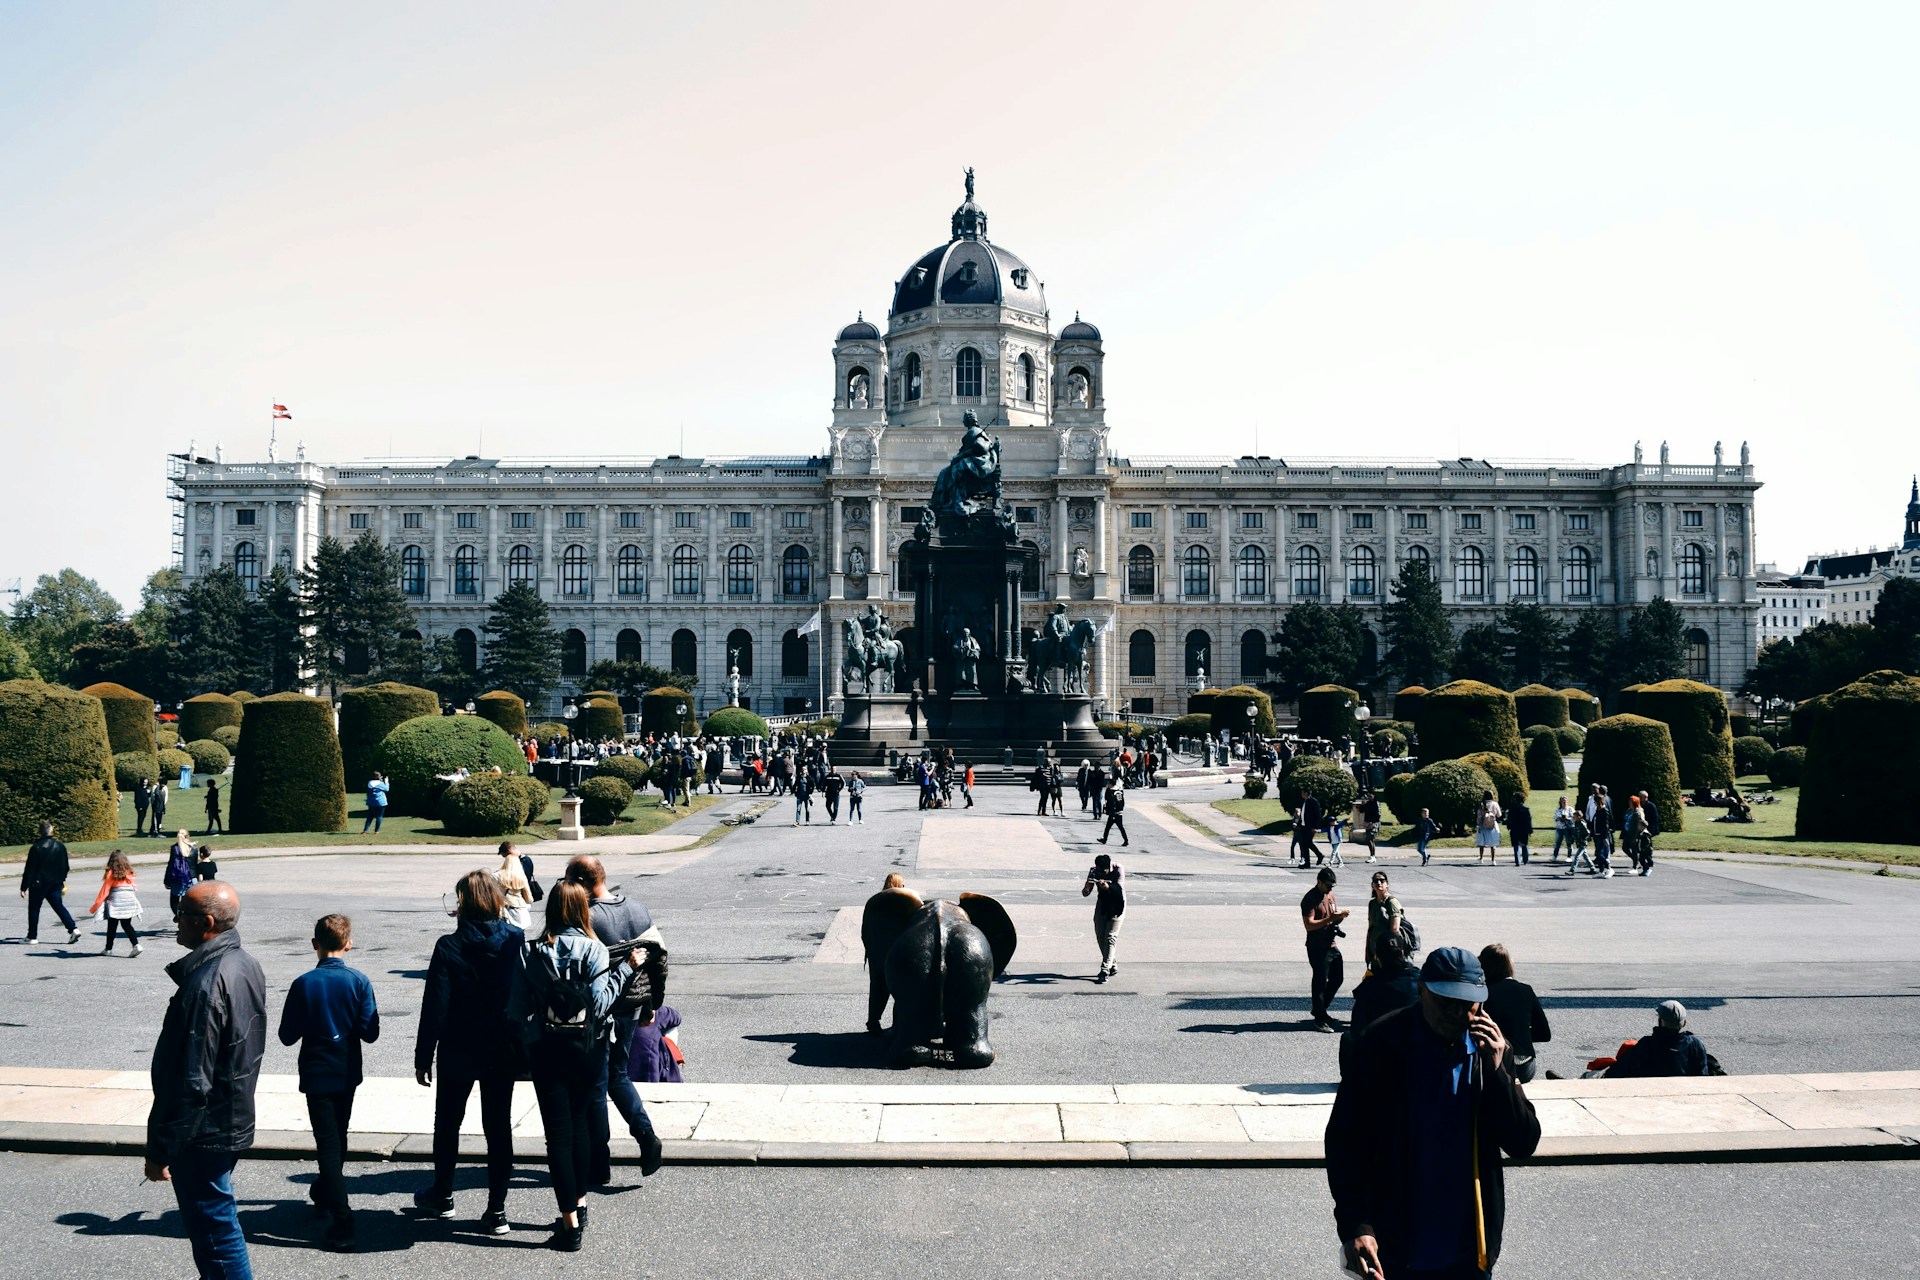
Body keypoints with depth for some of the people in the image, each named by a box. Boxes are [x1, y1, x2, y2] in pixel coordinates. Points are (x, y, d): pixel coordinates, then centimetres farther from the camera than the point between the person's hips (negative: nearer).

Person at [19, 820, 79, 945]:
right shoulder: (60, 845, 2)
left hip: (38, 884, -4)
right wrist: (62, 881, 25)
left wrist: (24, 887, -6)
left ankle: (32, 936, 14)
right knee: (59, 906, 7)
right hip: (56, 883, 4)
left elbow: (29, 869, -11)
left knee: (34, 909, 9)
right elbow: (65, 866, 11)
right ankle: (73, 929, -10)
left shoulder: (36, 847, -12)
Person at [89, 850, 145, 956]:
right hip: (130, 900, 4)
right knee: (127, 925, 11)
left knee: (112, 926, 10)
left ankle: (108, 949, 18)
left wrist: (95, 906, 2)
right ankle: (136, 945, -5)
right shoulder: (129, 872, 9)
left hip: (116, 902, -4)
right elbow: (132, 886, 8)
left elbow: (104, 890, -3)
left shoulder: (111, 873, -3)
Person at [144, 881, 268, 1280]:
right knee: (217, 1218, 23)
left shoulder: (205, 985, -26)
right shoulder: (246, 965, 4)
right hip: (235, 1121, 10)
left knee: (214, 1230, 2)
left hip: (204, 1132, -10)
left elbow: (190, 1082, -25)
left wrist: (160, 1149, -18)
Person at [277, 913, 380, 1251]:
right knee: (337, 1139, 23)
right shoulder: (358, 981, -10)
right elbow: (370, 1032, -9)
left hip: (317, 1076, -3)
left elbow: (287, 1036, -8)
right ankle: (324, 1195, 44)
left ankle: (342, 1225, -8)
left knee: (328, 1146, -2)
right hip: (347, 1074, 3)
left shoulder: (303, 984, -14)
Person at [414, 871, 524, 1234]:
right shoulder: (517, 941, -7)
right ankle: (497, 1210, 11)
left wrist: (423, 1056, -4)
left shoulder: (449, 947, -14)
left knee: (447, 1122, 19)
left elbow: (435, 1007, -13)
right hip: (503, 1051, 2)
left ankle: (442, 1197, 34)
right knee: (498, 1126, 9)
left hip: (458, 1053, -2)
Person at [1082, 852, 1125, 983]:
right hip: (1102, 905, 5)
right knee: (1100, 937, 7)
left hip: (1117, 905, -5)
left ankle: (1105, 970, -16)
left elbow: (1119, 888, -33)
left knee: (1110, 937, -13)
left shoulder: (1118, 869, -22)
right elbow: (1085, 893, -14)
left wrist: (1108, 887, -53)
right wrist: (1086, 889, -38)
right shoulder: (1094, 871, -13)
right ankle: (1112, 966, 24)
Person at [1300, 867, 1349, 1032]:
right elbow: (1309, 925, -22)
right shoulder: (1310, 899, -15)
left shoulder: (1329, 895, 11)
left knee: (1336, 979, 15)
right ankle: (1319, 1019, 6)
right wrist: (1330, 919, -28)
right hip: (1317, 948, -8)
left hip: (1332, 944, 8)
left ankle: (1320, 1009, 33)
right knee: (1320, 982, -3)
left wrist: (1341, 915, -5)